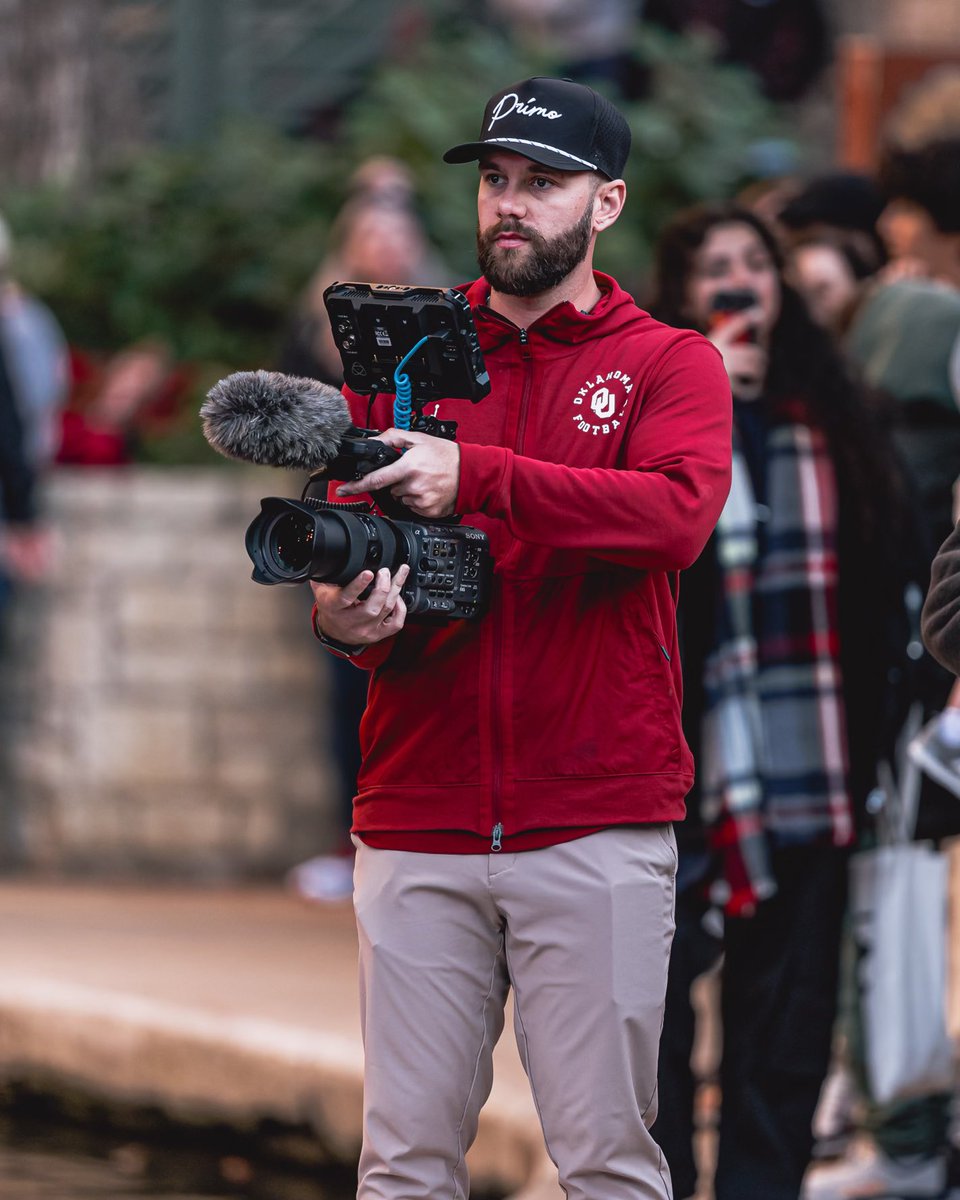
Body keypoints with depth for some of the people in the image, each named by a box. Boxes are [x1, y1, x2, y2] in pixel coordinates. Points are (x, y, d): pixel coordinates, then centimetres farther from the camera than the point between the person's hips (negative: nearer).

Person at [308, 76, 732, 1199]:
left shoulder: (670, 365, 6)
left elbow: (679, 513, -14)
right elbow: (343, 553, 9)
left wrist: (478, 477, -24)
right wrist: (344, 618, -16)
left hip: (597, 826, -2)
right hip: (416, 823, 2)